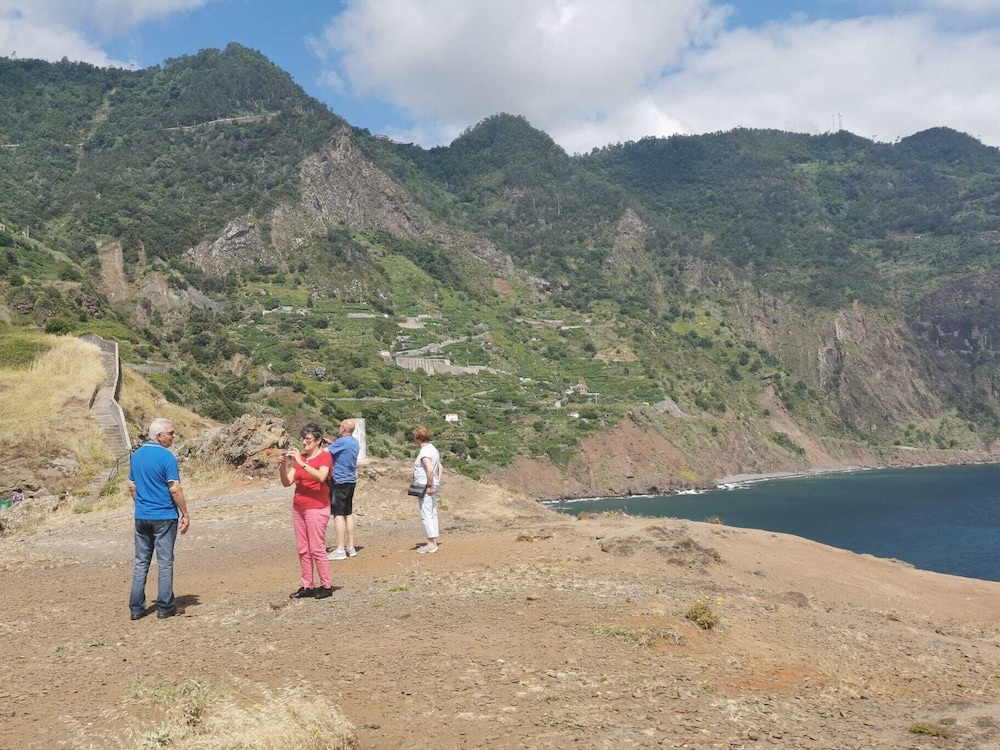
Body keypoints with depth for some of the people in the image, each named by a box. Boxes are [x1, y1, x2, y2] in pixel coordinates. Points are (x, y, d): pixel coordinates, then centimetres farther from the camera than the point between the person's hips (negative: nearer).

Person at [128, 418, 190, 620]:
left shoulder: (137, 455, 7)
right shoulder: (166, 456, -14)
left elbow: (132, 486, 14)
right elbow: (175, 489, -16)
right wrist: (185, 514, -9)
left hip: (141, 517, 6)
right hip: (164, 517, -6)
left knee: (141, 562, 11)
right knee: (165, 562, 2)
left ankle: (136, 608, 12)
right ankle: (165, 607, 7)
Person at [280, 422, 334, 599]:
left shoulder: (325, 456, -7)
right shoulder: (299, 457, 10)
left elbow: (321, 477, -26)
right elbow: (287, 482, 4)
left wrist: (301, 463, -28)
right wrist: (283, 466, -13)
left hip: (317, 509, -7)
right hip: (298, 508, 7)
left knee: (317, 549, -5)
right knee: (303, 549, 8)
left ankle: (326, 586, 4)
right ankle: (307, 586, 13)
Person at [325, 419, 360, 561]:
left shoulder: (342, 441, -15)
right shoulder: (355, 442, 11)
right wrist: (330, 442, 19)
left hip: (339, 481, -9)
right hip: (351, 480, 9)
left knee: (338, 514, -6)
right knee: (349, 513, 13)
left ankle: (340, 550, -8)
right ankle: (351, 547, 17)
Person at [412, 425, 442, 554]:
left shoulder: (425, 452, -16)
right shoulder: (433, 449, 14)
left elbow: (430, 469, -28)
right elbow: (440, 467, 19)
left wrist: (429, 486, -21)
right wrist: (437, 483, 15)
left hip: (424, 487, -10)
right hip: (433, 486, 10)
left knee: (426, 515, -6)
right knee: (432, 514, 12)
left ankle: (431, 544, -4)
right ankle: (433, 542, 16)